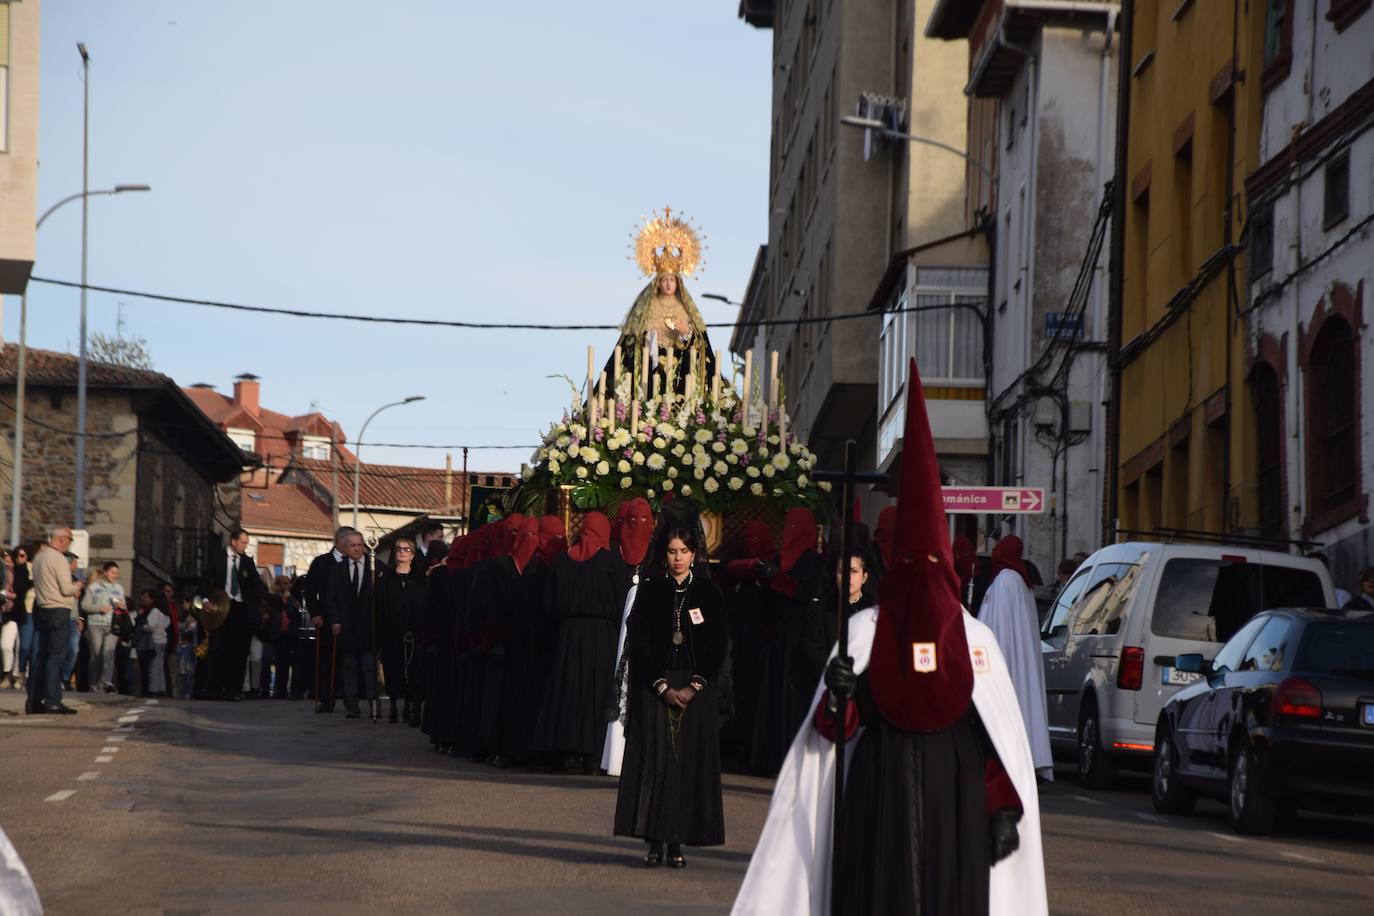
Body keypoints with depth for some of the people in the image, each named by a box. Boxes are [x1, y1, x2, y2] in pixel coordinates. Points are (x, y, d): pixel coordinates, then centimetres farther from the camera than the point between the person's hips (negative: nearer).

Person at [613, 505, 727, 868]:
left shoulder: (709, 594, 5)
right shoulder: (650, 592, 3)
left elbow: (717, 646, 2)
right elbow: (640, 644, -1)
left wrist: (696, 686, -9)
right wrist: (663, 687, -10)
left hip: (696, 690, 1)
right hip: (654, 687, -1)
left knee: (689, 761, -2)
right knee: (655, 758, -5)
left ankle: (677, 842, 1)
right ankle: (656, 841, -4)